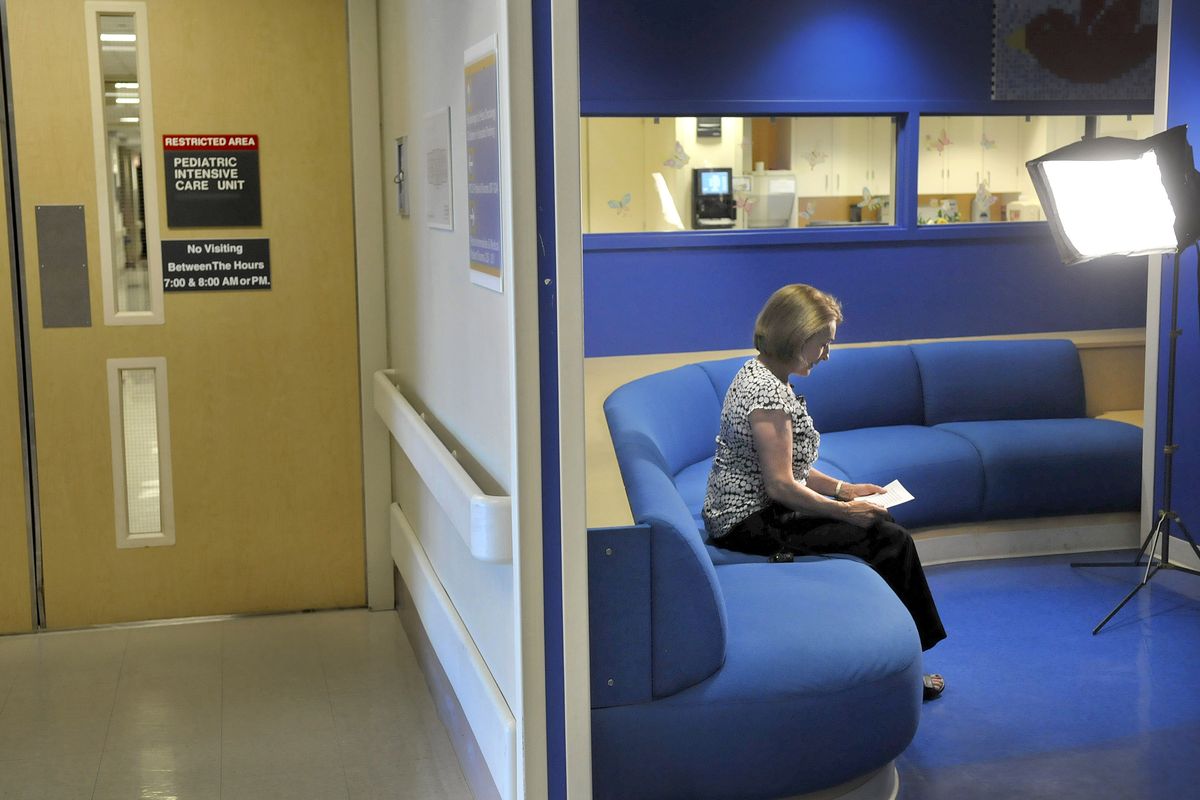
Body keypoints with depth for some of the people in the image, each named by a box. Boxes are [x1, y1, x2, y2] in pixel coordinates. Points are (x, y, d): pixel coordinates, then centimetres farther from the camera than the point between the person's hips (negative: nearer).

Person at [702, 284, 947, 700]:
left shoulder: (757, 373, 11)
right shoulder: (769, 392, -22)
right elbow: (781, 485, -23)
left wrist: (841, 488, 9)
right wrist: (845, 510, -13)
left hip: (745, 512, 11)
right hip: (751, 523, -11)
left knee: (885, 523, 13)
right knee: (892, 540, -9)